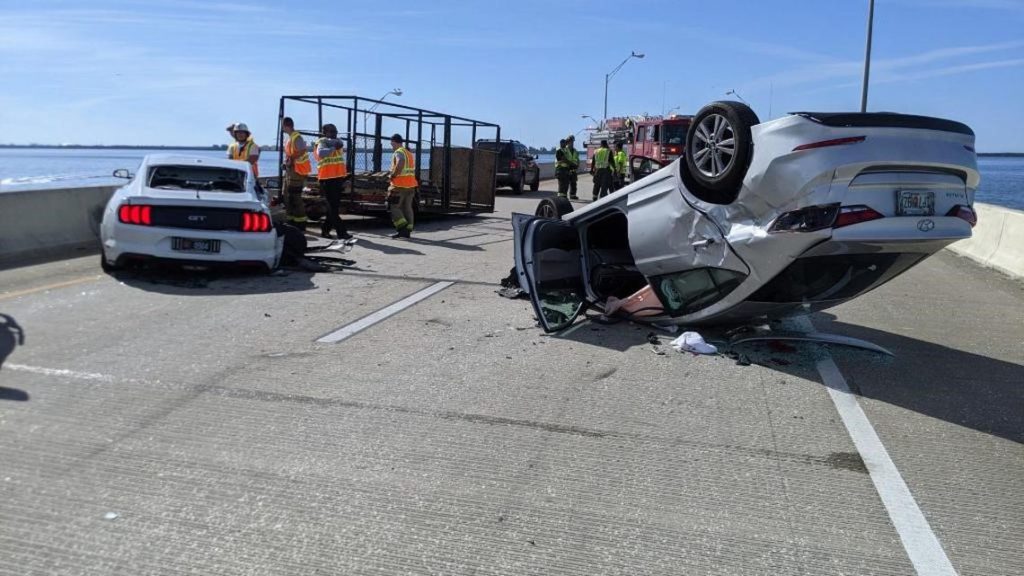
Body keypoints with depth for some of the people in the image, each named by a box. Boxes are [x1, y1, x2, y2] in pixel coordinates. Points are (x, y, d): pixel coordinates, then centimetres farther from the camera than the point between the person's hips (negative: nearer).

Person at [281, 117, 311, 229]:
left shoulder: (296, 137, -16)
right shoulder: (289, 137, 16)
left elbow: (302, 150, -29)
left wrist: (291, 158, -22)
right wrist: (287, 161, 6)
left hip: (297, 171, -10)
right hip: (290, 170, 11)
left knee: (295, 197, -8)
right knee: (287, 196, 15)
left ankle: (300, 224, -2)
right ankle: (291, 221, 24)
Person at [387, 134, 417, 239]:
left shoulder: (398, 152, -11)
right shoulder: (409, 153, 17)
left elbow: (400, 163, -33)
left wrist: (393, 175, -19)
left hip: (399, 186, -8)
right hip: (410, 185, 8)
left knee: (394, 207, -2)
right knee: (407, 208, 9)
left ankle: (402, 228, -9)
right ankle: (408, 231, 10)